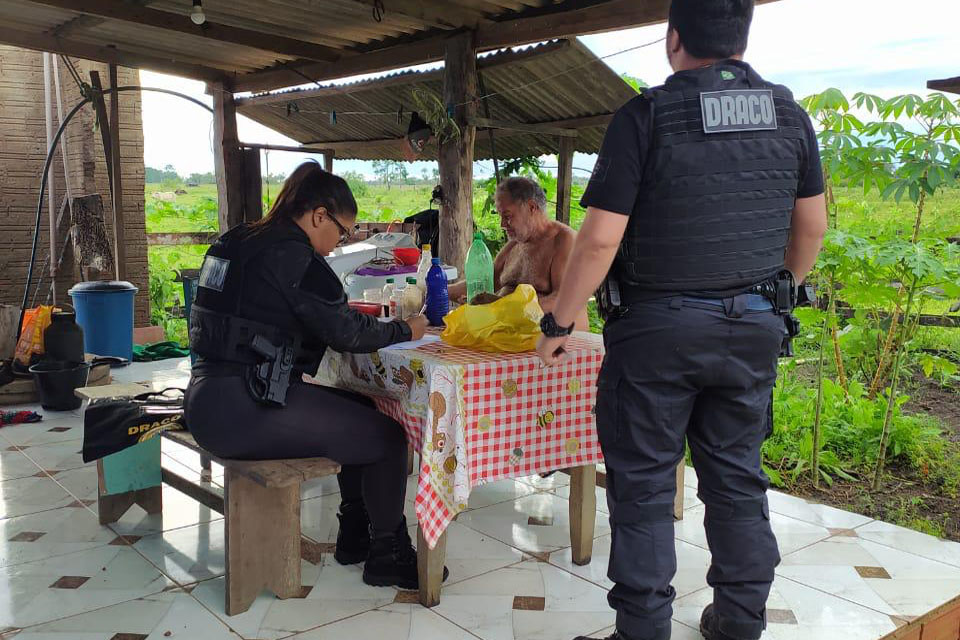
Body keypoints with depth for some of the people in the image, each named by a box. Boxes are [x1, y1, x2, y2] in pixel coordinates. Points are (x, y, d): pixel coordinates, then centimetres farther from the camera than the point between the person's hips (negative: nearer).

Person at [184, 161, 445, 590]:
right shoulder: (291, 254, -14)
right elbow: (346, 332, -11)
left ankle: (355, 536, 28)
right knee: (386, 436, -3)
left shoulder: (239, 241, 16)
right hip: (242, 410, -10)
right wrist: (404, 331, 5)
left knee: (362, 413, 20)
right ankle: (388, 556, 14)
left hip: (210, 400, 10)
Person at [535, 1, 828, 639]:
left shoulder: (646, 115, -11)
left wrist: (558, 324, -4)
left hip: (657, 328, -5)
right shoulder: (788, 111, 4)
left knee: (642, 486, 6)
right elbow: (812, 226, 11)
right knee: (738, 479, 16)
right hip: (755, 328, 5)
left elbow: (601, 237, -14)